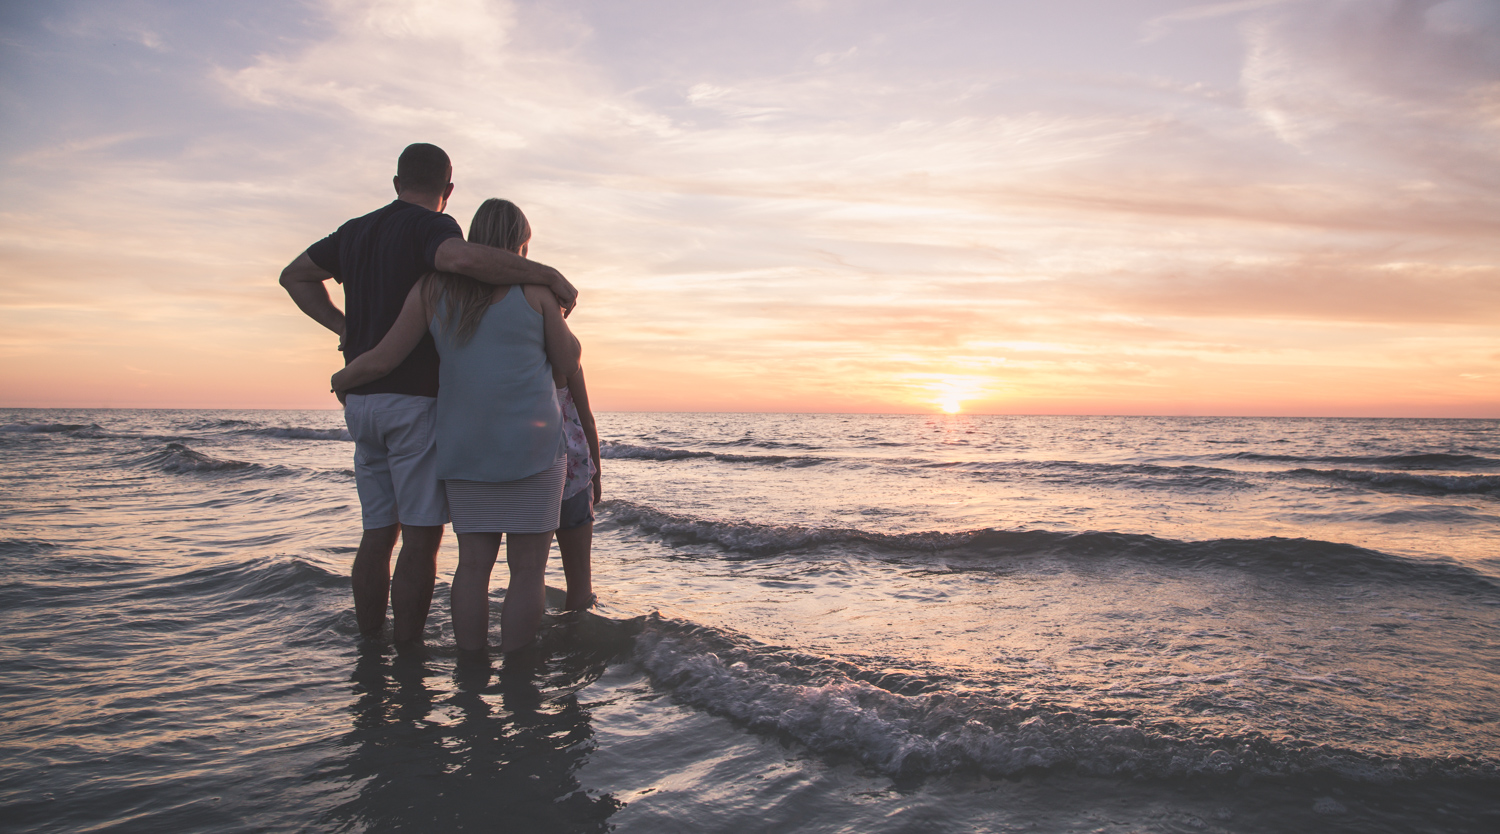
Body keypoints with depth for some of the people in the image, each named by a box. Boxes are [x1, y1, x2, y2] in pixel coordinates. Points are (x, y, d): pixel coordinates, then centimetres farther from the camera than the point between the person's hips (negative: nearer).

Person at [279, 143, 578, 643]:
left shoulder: (356, 231, 16)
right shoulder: (430, 227, -8)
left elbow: (295, 276, 27)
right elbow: (462, 258, -32)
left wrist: (346, 328, 19)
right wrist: (548, 276, -25)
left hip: (362, 400, 7)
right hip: (417, 399, -7)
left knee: (378, 533, 13)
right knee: (422, 537, -2)